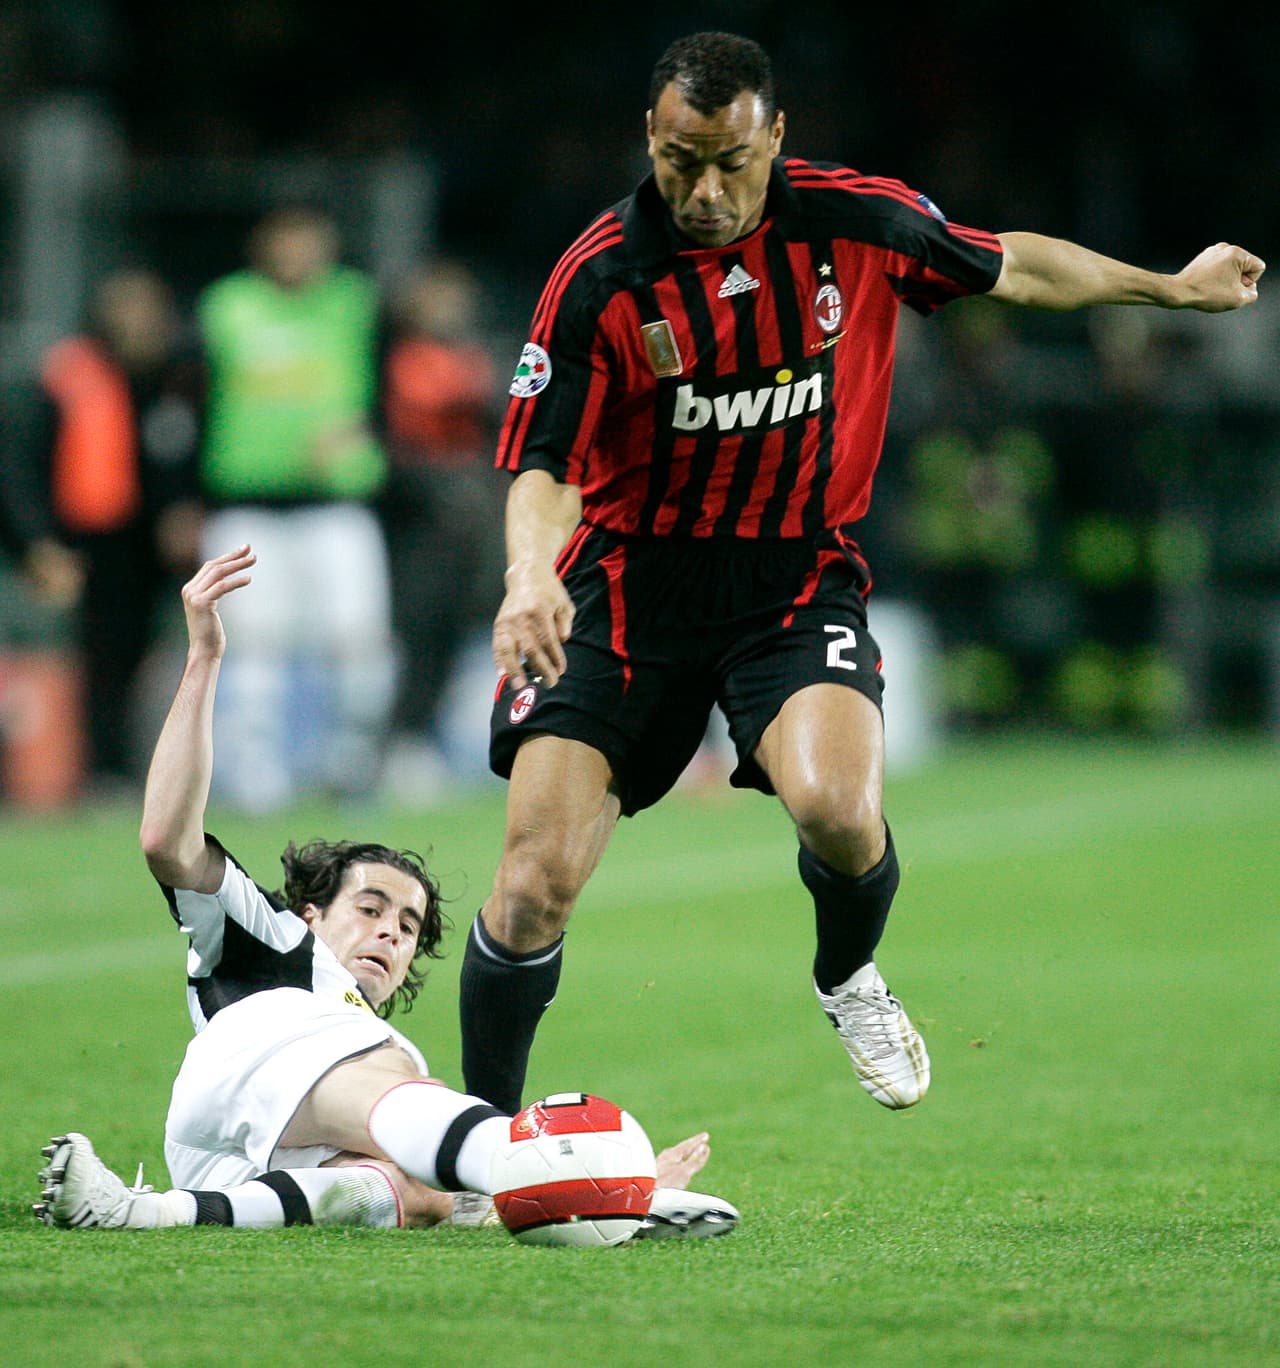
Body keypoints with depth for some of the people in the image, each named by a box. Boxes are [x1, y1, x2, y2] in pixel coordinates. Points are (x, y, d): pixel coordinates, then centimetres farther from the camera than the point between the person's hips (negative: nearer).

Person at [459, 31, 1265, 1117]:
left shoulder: (856, 221, -8)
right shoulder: (602, 278, -14)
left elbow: (1011, 267, 11)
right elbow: (542, 467, -11)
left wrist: (1171, 288, 21)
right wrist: (530, 572, -32)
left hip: (798, 573, 1)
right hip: (632, 579, -1)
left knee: (837, 807, -28)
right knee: (535, 882, -13)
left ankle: (850, 979, 8)